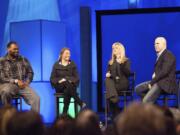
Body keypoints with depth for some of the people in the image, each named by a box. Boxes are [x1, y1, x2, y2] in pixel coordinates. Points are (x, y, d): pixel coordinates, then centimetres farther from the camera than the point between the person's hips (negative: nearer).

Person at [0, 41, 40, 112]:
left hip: (22, 85, 3)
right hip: (8, 84, -3)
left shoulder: (23, 60, 14)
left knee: (36, 98, -23)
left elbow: (30, 72, 15)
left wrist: (26, 82, -5)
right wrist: (16, 81, -14)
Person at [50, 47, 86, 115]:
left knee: (67, 91, -38)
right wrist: (59, 81, -16)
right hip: (59, 87, -1)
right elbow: (52, 78, 4)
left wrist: (71, 81, -15)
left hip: (71, 85, 1)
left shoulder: (72, 64, 10)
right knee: (66, 83, -37)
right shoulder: (56, 65, 7)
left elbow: (77, 77, 6)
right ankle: (80, 103, -37)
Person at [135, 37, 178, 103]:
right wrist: (154, 74, -4)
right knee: (138, 89, 7)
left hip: (166, 83, -10)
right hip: (159, 81, 10)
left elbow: (164, 71, -21)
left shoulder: (168, 55, -12)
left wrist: (152, 82, -17)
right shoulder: (160, 55, 18)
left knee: (146, 101, -22)